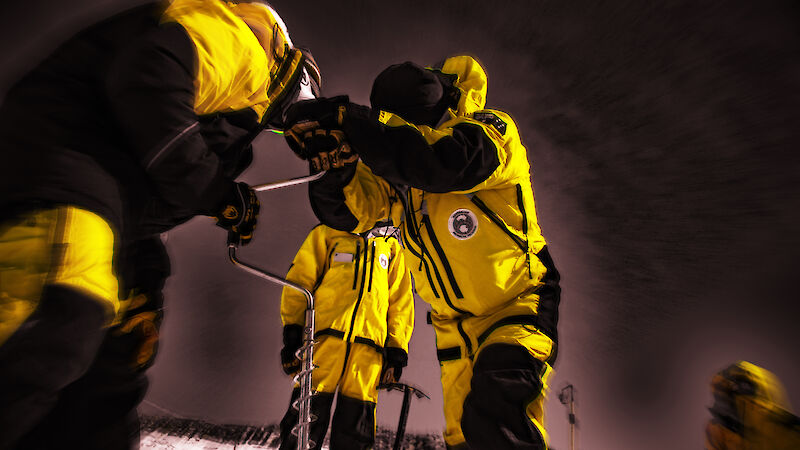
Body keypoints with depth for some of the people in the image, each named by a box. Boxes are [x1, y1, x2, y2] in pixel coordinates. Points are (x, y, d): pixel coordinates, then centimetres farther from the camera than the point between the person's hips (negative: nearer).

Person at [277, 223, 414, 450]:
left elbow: (402, 301, 17)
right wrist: (292, 330, -2)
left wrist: (396, 350, 8)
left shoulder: (392, 246, 22)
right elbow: (300, 278, 8)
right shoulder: (327, 233, 16)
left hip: (369, 340, 2)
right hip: (326, 334, -1)